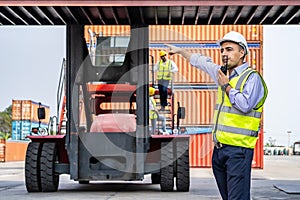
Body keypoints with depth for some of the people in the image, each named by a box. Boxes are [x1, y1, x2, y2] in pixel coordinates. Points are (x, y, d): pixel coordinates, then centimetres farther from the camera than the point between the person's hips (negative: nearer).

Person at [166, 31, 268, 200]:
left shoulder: (252, 77, -5)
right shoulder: (224, 74, 18)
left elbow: (245, 105, -20)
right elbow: (203, 62, 35)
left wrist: (226, 86, -9)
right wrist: (180, 51, 45)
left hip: (238, 149, -8)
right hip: (219, 148, 8)